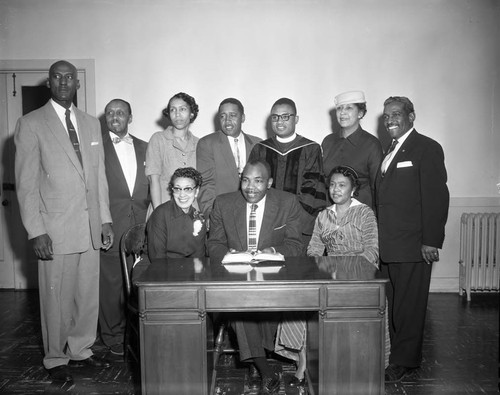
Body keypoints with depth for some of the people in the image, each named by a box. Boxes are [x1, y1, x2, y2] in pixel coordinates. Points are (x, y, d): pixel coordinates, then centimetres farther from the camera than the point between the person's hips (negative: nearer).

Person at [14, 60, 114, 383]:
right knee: (57, 298, 5)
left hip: (91, 226, 5)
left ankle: (81, 349, 30)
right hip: (56, 228, -4)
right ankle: (56, 359, 23)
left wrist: (105, 219, 9)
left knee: (89, 294, 11)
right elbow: (26, 183, -6)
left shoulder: (91, 124, 13)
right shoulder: (31, 124, -3)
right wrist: (36, 231, -11)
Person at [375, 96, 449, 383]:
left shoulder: (427, 148, -5)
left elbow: (437, 197, -12)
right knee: (394, 303, 12)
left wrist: (431, 241, -17)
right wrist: (381, 240, 10)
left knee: (409, 305, 1)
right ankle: (404, 355, 25)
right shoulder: (390, 151, 19)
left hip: (413, 245, -7)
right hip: (389, 246, 8)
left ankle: (405, 361, 11)